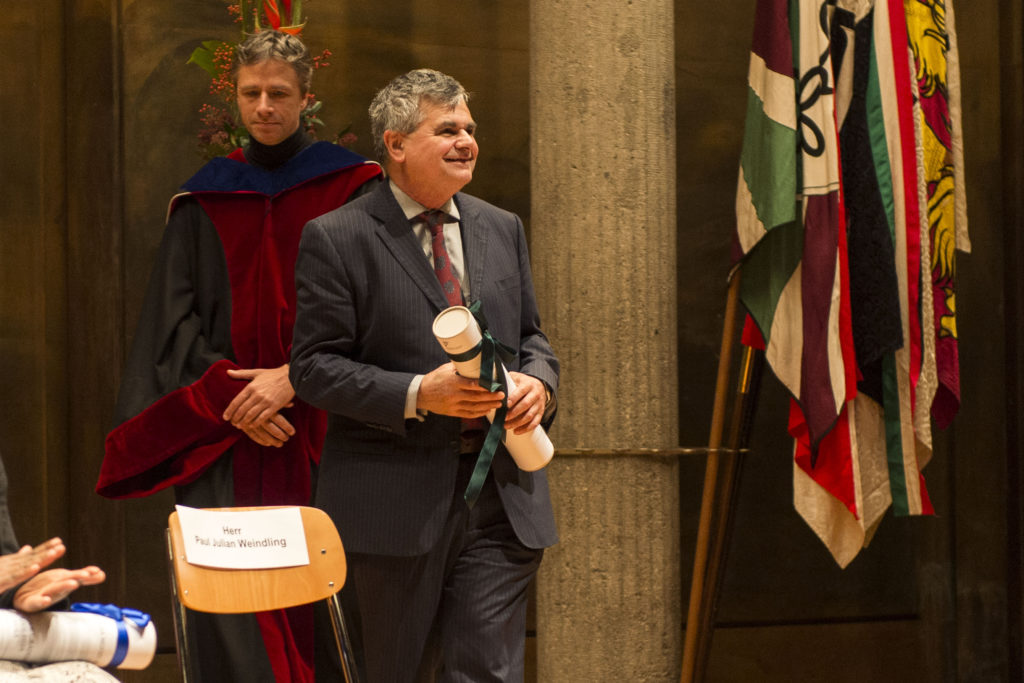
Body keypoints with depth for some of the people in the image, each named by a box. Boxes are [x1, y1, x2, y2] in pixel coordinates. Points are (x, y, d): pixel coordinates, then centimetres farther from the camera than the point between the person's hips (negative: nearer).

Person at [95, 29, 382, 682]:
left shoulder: (350, 186, 6)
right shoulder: (205, 199, 12)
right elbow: (176, 319, 8)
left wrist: (294, 377, -13)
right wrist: (229, 397, -7)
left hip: (318, 429, -1)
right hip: (223, 433, 1)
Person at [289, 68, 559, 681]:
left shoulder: (502, 229, 14)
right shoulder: (336, 239, -4)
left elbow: (531, 334, 22)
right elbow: (315, 367, -8)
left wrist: (537, 380, -3)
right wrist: (417, 394, -20)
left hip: (502, 494, 4)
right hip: (398, 504, -4)